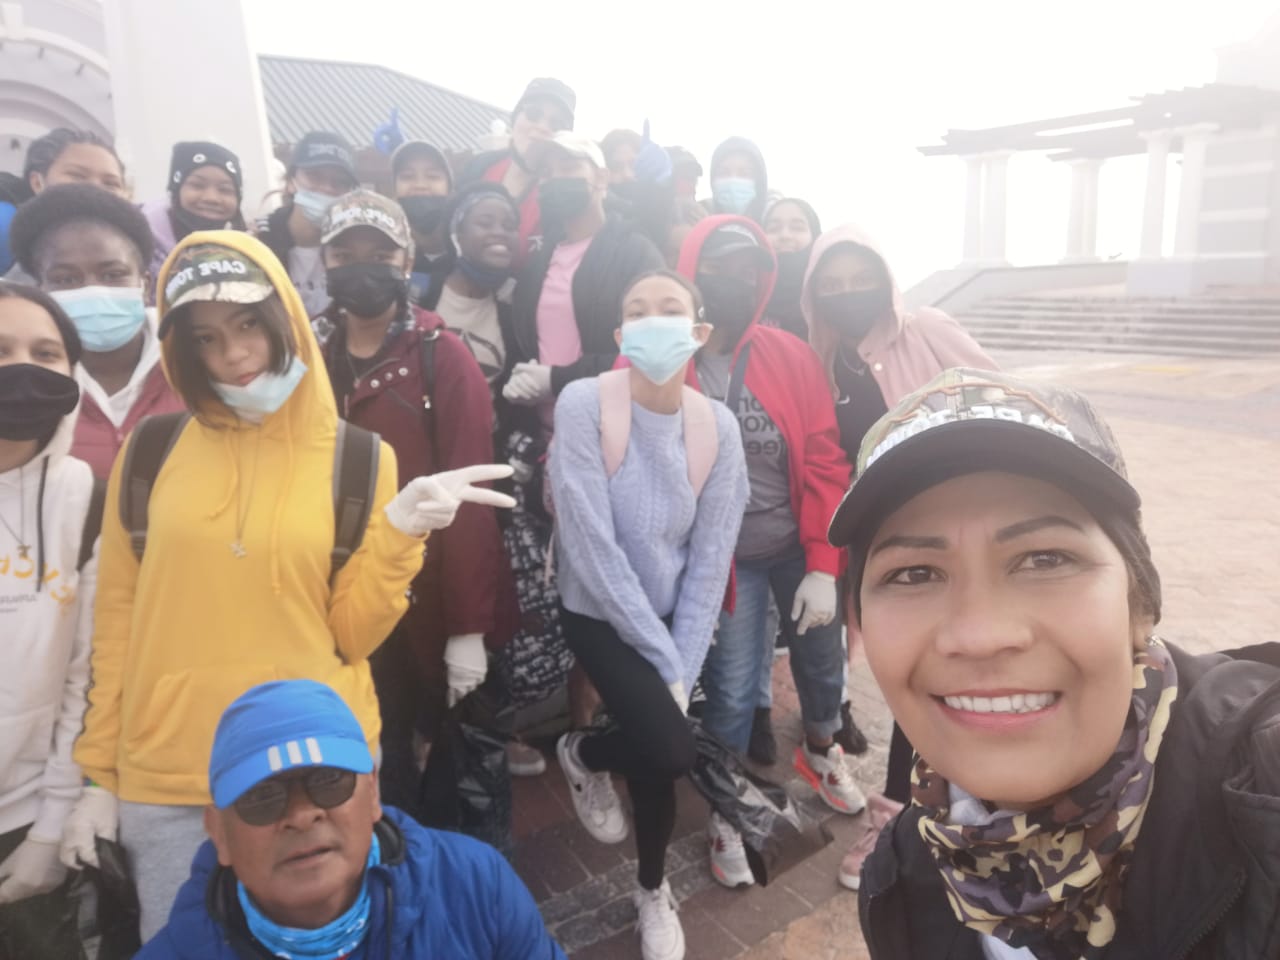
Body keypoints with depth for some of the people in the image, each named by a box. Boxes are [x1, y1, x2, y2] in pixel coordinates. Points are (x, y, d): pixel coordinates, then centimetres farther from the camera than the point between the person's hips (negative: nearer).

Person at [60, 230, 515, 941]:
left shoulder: (359, 460, -4)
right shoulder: (150, 452, 0)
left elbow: (354, 634, -5)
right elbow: (117, 618, 6)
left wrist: (398, 531, -18)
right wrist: (98, 772, 7)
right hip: (165, 779, 1)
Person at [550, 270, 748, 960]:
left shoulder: (717, 426, -7)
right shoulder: (585, 404, -19)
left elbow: (710, 558, -5)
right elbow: (591, 544, -22)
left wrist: (683, 664, -11)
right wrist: (662, 658, -19)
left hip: (675, 618, 4)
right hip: (600, 614, -3)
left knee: (654, 759, 10)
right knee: (668, 751, -18)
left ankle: (652, 889, 44)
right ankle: (581, 755, 20)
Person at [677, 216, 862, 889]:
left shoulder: (792, 356, -6)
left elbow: (824, 462, -6)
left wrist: (824, 566, -10)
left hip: (800, 546, 3)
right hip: (722, 557, -3)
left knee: (822, 660, 19)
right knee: (731, 689, 4)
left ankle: (820, 751, 52)